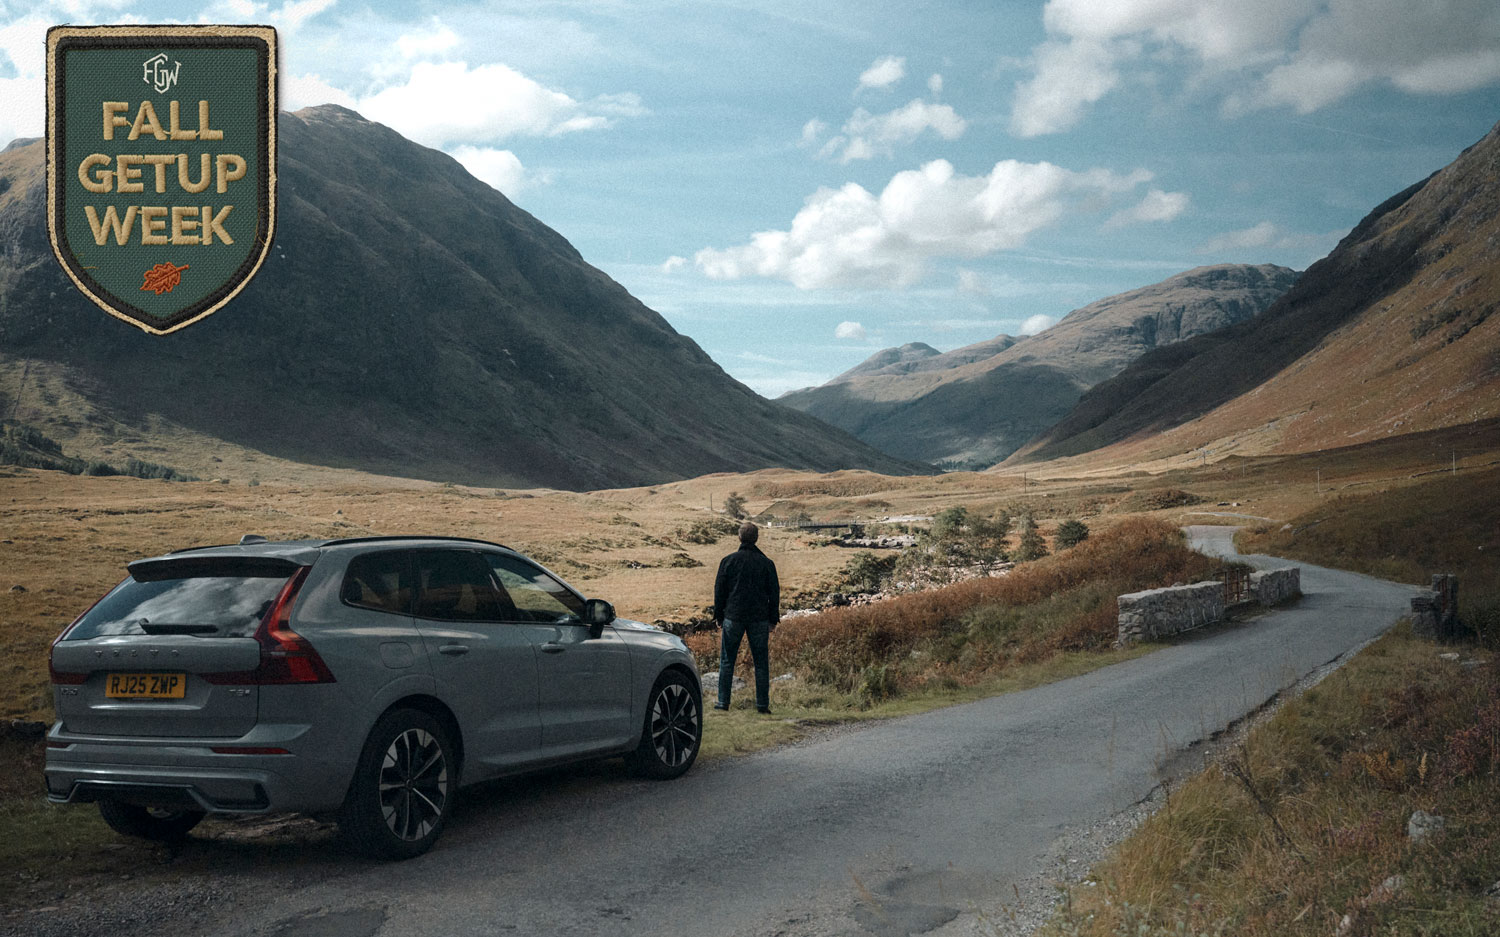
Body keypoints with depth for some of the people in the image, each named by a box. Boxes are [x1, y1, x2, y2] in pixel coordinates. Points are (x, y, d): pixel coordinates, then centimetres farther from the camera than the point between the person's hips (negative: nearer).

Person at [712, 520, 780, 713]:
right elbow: (774, 593, 4)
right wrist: (773, 619, 11)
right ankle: (762, 704, 4)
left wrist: (718, 616, 10)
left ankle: (723, 701, 5)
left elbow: (719, 590, 2)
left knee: (727, 661, 7)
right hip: (759, 618, 1)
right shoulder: (767, 563, 1)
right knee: (761, 662, 5)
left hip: (733, 617, -1)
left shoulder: (728, 561, -2)